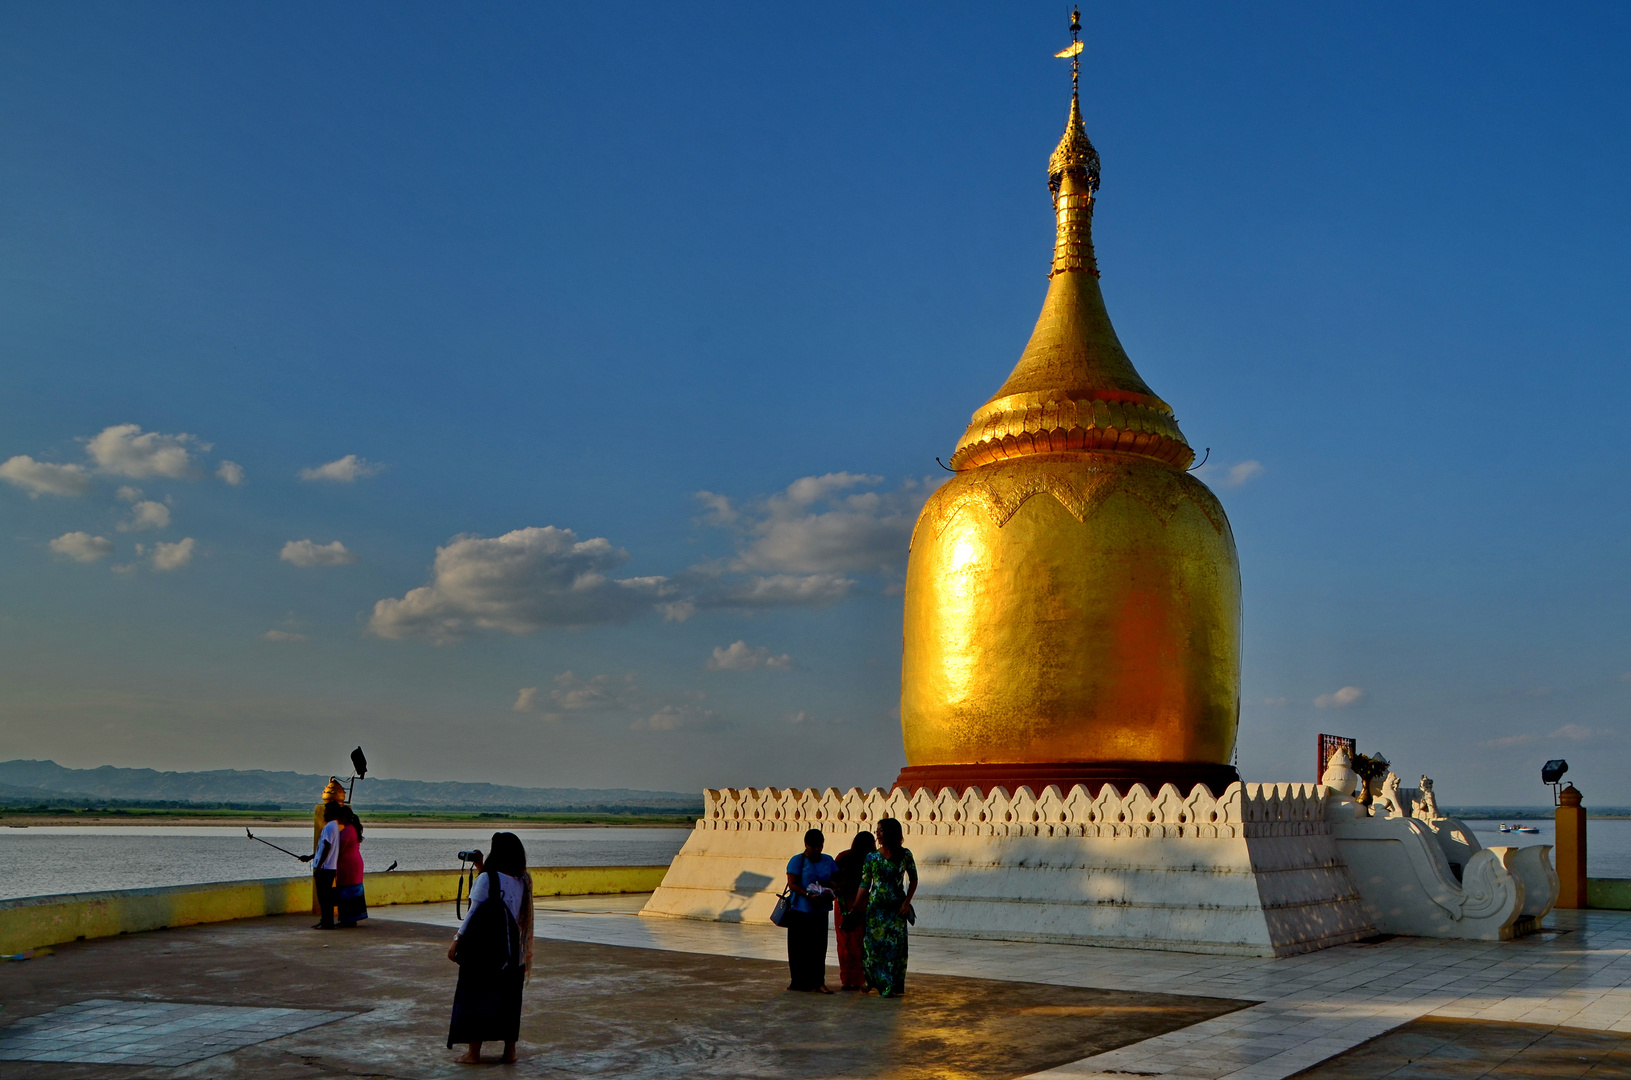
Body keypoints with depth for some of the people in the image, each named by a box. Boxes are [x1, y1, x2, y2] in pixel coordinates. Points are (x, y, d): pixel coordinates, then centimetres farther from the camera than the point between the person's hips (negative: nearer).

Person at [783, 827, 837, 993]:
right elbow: (792, 884, -9)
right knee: (800, 948, 1)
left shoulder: (828, 861, 12)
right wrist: (809, 895, -23)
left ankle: (818, 982, 5)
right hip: (800, 911, -4)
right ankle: (799, 981, 10)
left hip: (820, 911, 4)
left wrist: (830, 890, -10)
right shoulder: (797, 861, -2)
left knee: (819, 948, 2)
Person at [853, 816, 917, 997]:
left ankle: (894, 986, 8)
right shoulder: (872, 857, 2)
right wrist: (855, 908, 0)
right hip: (876, 907, 1)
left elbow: (913, 880, 5)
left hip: (896, 908, -1)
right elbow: (864, 885, 3)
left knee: (895, 945, -1)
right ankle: (872, 981, 18)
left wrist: (907, 902, -5)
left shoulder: (905, 855, -2)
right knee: (873, 943, 2)